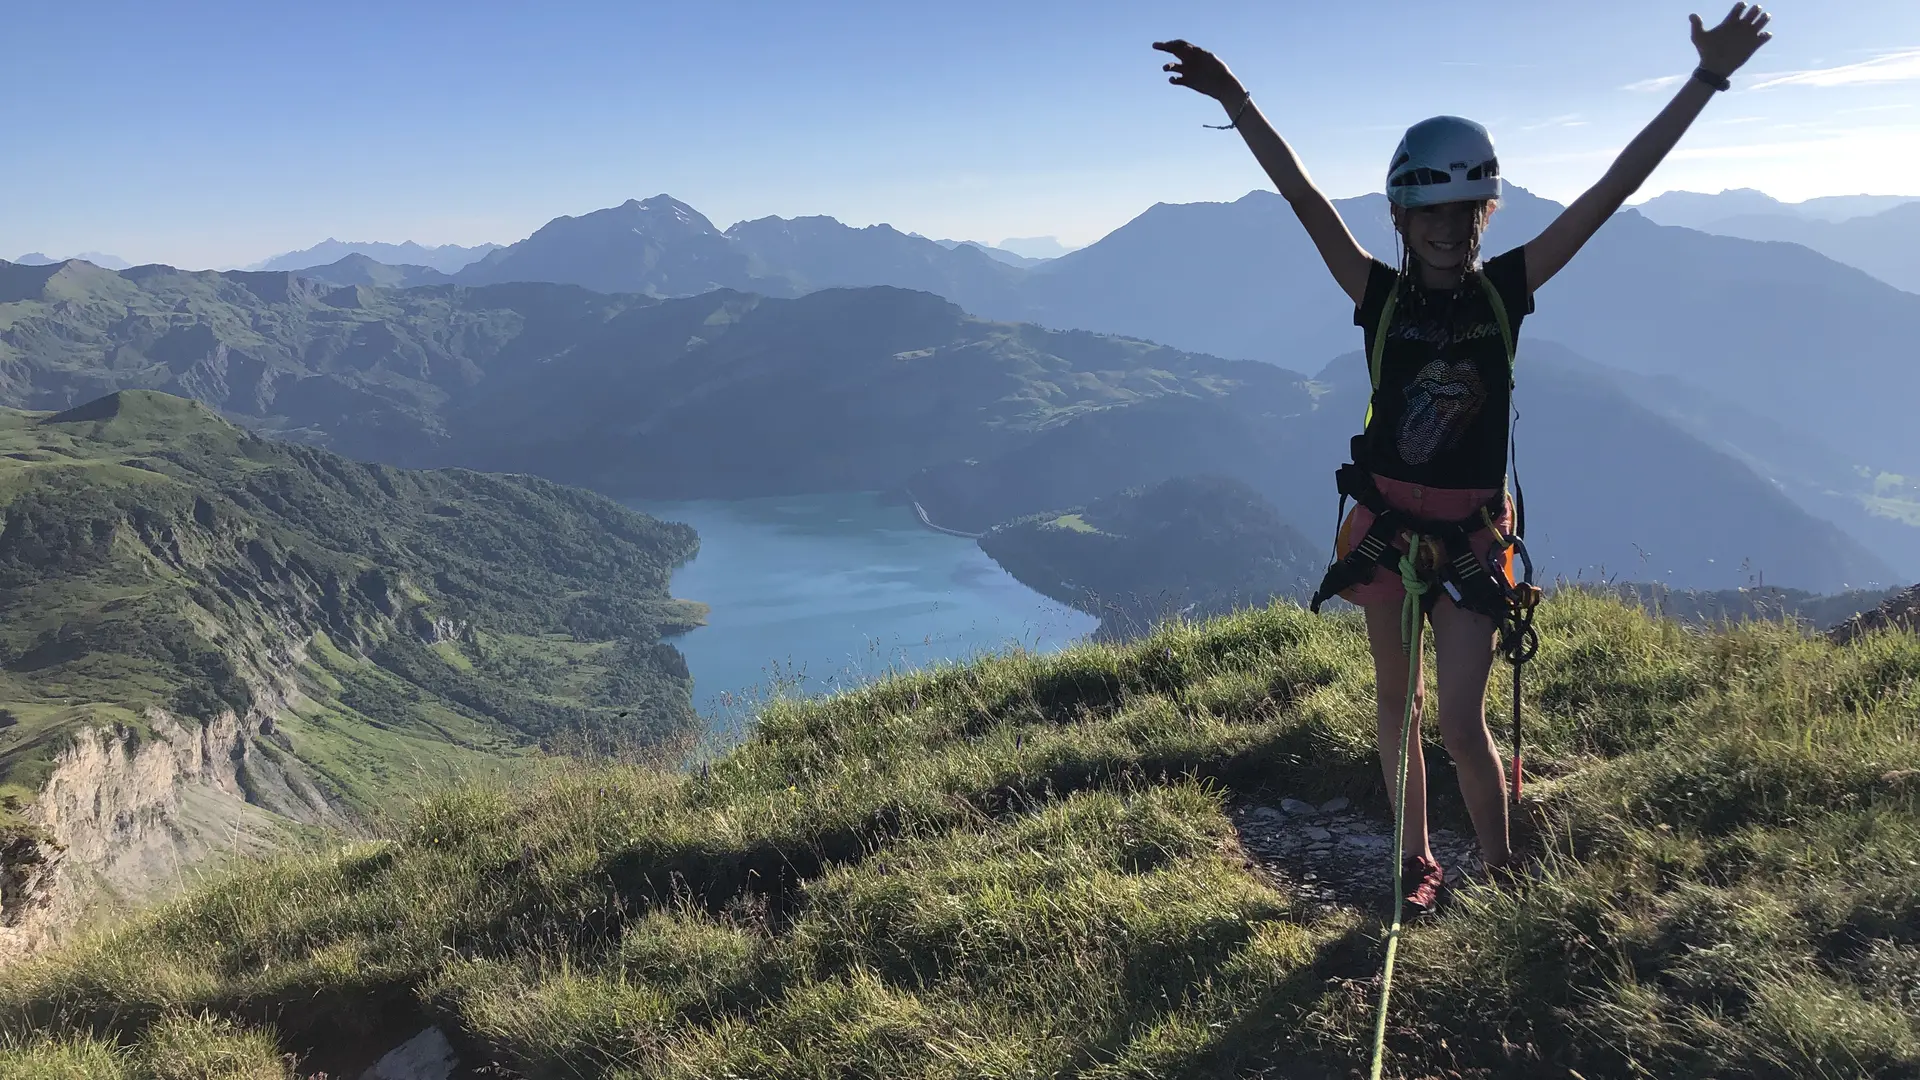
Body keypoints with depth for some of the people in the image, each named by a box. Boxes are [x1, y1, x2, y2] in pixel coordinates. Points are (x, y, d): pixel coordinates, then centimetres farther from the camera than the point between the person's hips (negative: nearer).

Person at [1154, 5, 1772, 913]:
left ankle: (1501, 870, 17)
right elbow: (1301, 194, -12)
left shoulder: (1505, 290, -5)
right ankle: (1418, 862, 29)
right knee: (1397, 706, 12)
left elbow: (1612, 191, -7)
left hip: (1472, 532, -1)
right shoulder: (1381, 294, -6)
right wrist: (1233, 99, -16)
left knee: (1462, 726, -5)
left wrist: (1708, 77, -8)